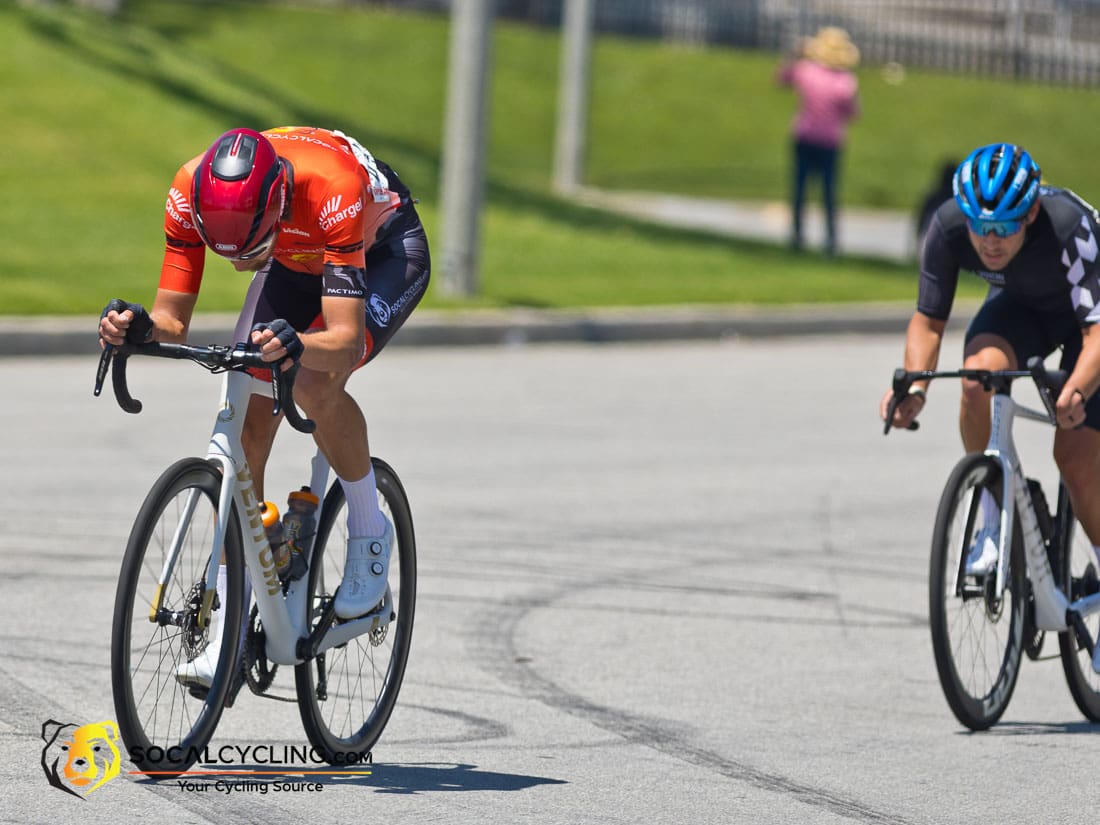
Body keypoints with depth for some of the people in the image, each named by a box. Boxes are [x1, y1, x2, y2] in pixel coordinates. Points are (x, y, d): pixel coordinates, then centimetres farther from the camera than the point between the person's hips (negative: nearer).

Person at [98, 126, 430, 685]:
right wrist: (137, 326, -46)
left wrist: (293, 344, -66)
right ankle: (229, 635, -7)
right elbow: (173, 321, -24)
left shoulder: (333, 191, -43)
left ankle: (370, 533, -5)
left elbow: (345, 340, -45)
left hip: (384, 250, -5)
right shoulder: (190, 193, -30)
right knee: (246, 422, -11)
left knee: (315, 386, -32)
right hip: (295, 259, 5)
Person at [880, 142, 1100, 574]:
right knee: (980, 373, -31)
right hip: (1020, 306, 3)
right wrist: (914, 388, -39)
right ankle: (995, 520, -12)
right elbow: (928, 319, -20)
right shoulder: (948, 226, -30)